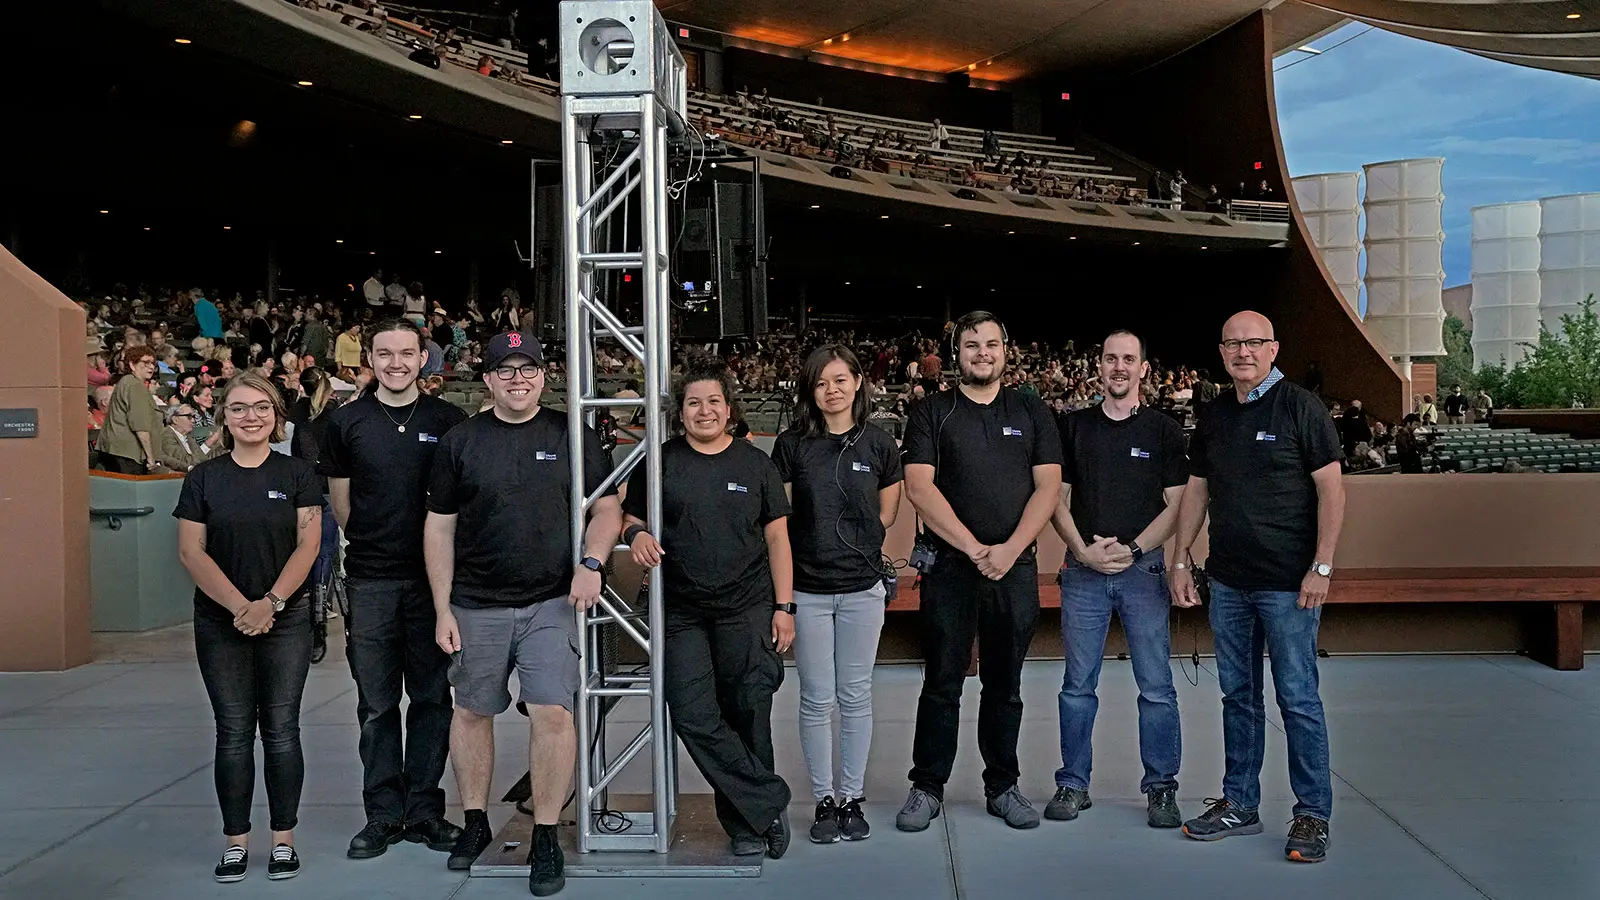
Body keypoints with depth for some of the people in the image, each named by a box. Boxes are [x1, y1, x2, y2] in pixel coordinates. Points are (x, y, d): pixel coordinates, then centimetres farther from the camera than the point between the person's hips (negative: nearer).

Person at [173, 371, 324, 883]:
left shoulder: (296, 474, 1)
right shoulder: (204, 478, 3)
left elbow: (307, 546, -4)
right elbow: (191, 552, -3)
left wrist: (271, 602, -16)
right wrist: (239, 606, -13)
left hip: (286, 620, -1)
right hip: (220, 623, 1)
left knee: (281, 729, 3)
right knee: (233, 731, 5)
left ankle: (284, 840, 12)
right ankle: (235, 842, 15)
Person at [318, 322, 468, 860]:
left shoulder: (448, 421, 4)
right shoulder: (345, 423, 4)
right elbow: (340, 504, 10)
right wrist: (375, 543, 6)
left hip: (432, 576, 0)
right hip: (370, 579, 0)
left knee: (431, 698, 6)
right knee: (376, 703, 5)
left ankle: (424, 810, 16)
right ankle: (383, 815, 15)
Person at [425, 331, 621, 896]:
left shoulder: (571, 436, 4)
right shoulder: (459, 442, 4)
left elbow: (607, 508, 6)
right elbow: (439, 528, 6)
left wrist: (591, 562, -12)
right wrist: (442, 610, 1)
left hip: (551, 602, -1)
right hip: (476, 605, 2)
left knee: (553, 712, -9)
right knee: (472, 711, 11)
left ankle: (546, 837, 2)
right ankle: (475, 822, 29)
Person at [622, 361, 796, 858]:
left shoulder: (755, 464, 7)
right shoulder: (660, 462, 6)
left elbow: (777, 537, 7)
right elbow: (632, 518, 13)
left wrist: (784, 606, 2)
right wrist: (636, 534, -12)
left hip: (747, 610, 0)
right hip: (681, 612, 1)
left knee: (748, 717, 0)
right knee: (694, 718, -9)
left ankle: (744, 821, 16)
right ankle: (770, 803, 2)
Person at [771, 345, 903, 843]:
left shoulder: (879, 443, 1)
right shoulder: (792, 444, -1)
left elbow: (886, 515, 10)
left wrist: (851, 540, 5)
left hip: (862, 587, 1)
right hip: (807, 588, -1)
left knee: (855, 697, 8)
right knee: (816, 701, 4)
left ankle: (852, 798, 20)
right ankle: (823, 800, 17)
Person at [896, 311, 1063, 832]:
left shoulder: (1031, 413, 10)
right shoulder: (932, 414, 4)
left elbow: (1048, 487, 2)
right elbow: (919, 487, -7)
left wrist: (1009, 549, -12)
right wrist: (975, 548, -14)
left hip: (1014, 568, 2)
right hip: (948, 567, -2)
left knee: (1005, 685, 10)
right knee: (941, 683, 2)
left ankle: (1002, 786, 21)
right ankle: (927, 788, 13)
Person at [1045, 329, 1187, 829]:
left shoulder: (1164, 431, 6)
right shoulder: (1073, 426, 9)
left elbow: (1177, 505, 2)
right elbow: (1058, 499, 8)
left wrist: (1132, 549, -10)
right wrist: (1083, 550, -7)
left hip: (1143, 569, -1)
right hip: (1083, 570, 1)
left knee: (1156, 686, 0)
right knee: (1078, 685, 6)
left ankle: (1161, 787, 12)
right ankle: (1073, 784, 16)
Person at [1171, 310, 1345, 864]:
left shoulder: (1301, 408, -6)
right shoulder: (1214, 418, 11)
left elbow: (1331, 490, -8)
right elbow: (1196, 492, 16)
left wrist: (1322, 567, -14)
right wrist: (1180, 560, 11)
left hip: (1288, 583, -6)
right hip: (1227, 581, 6)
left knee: (1298, 700, -1)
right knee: (1238, 697, 12)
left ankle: (1313, 816, 9)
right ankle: (1239, 805, 23)